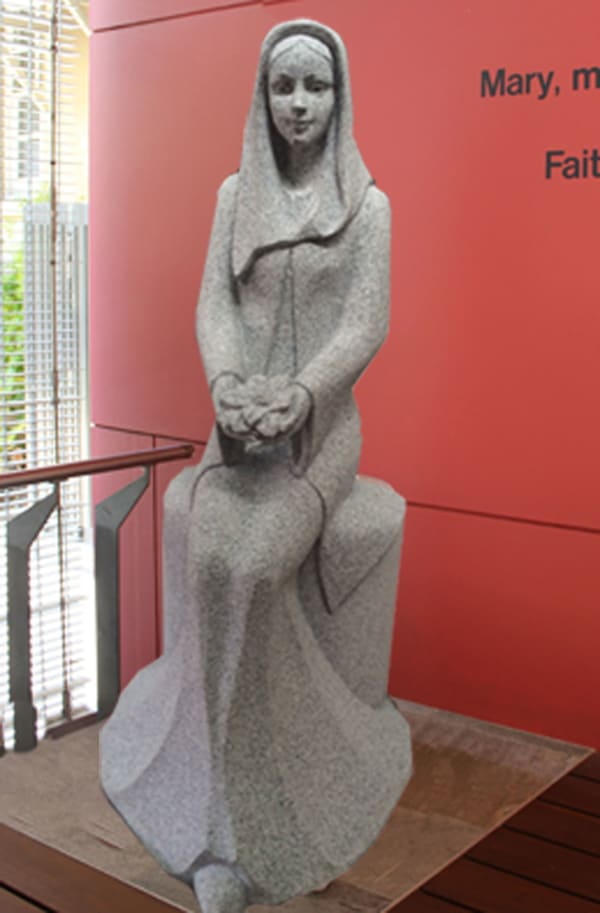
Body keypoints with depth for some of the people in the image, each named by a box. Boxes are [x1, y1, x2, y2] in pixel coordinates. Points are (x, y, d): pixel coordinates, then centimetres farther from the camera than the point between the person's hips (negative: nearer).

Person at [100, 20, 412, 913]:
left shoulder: (368, 204, 2)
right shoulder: (235, 193, 11)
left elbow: (365, 327, -7)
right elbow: (213, 305, 1)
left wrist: (297, 395, -25)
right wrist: (226, 385, -20)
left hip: (322, 423, -2)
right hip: (243, 420, 3)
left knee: (246, 560, -29)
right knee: (209, 550, -27)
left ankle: (231, 824, -12)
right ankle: (236, 816, -11)